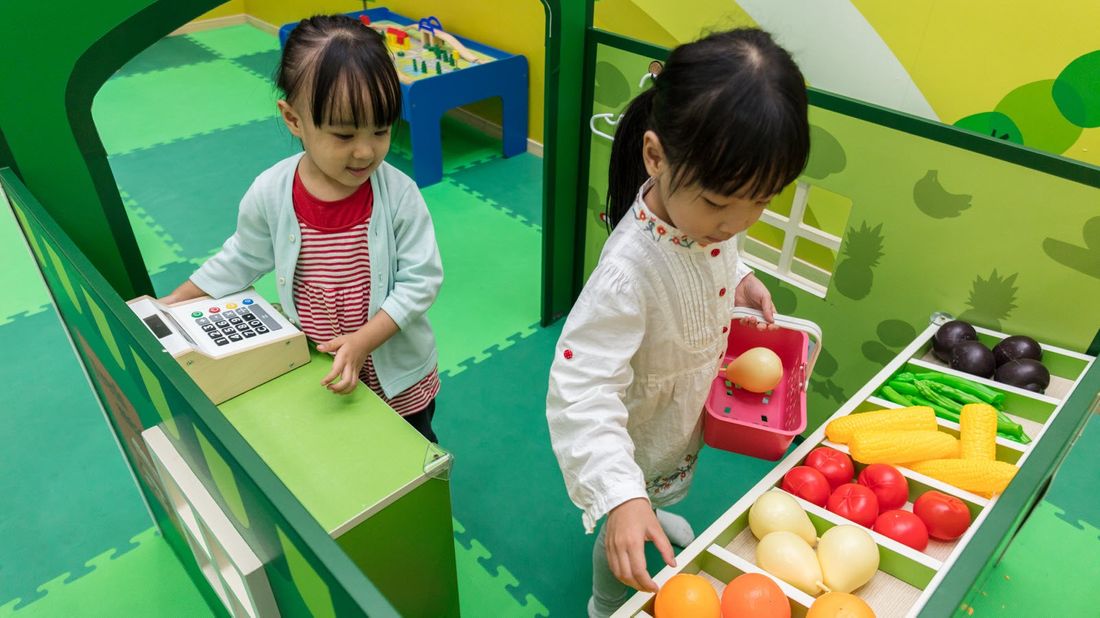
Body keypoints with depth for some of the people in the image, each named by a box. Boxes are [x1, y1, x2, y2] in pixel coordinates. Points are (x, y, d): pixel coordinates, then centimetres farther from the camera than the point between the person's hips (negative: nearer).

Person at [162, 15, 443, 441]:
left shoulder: (398, 195, -22)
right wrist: (173, 303, 6)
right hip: (313, 375, 2)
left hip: (396, 376, -1)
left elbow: (420, 280, -18)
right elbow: (243, 259, 3)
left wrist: (362, 341, -27)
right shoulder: (270, 193, -15)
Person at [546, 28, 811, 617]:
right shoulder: (630, 270, -43)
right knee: (624, 539, 22)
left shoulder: (704, 206, -19)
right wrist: (620, 497, -46)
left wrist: (741, 281, -9)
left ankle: (654, 511, 72)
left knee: (670, 487, 38)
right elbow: (582, 389, -41)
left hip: (689, 413, 7)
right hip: (637, 440, -7)